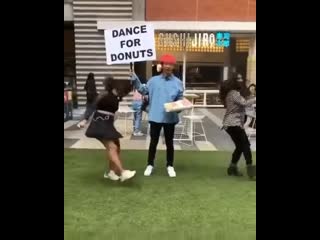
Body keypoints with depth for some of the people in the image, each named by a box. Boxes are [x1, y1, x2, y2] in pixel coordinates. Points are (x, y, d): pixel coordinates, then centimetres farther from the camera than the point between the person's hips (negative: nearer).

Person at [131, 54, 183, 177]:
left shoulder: (177, 82, 3)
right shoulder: (154, 80, 4)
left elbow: (180, 99, 4)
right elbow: (143, 90, 6)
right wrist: (134, 79, -3)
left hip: (170, 117, 0)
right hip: (155, 116, 0)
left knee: (169, 142, 12)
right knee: (153, 141, 10)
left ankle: (170, 166, 27)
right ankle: (150, 165, 25)